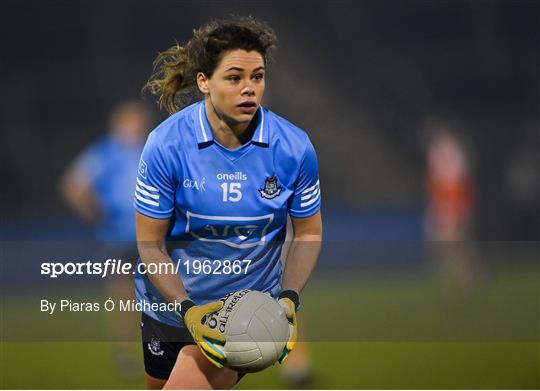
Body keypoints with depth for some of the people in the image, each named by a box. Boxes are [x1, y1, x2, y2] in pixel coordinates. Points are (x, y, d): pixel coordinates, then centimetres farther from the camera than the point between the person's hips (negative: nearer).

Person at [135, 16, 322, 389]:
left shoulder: (294, 147, -14)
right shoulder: (167, 144, -17)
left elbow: (309, 233, -1)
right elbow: (150, 242, -11)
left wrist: (288, 300, -17)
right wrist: (188, 309, -24)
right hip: (172, 300, 2)